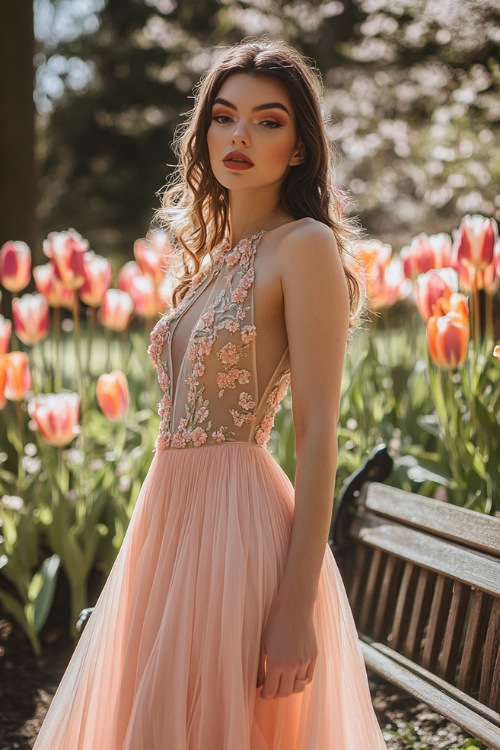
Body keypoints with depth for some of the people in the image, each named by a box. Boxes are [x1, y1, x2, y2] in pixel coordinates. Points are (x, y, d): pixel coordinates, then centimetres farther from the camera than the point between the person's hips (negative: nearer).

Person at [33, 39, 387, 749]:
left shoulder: (304, 245, -8)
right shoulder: (212, 254, 15)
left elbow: (318, 432, -14)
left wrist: (297, 605, -19)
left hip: (240, 523, -8)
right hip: (170, 518, 8)